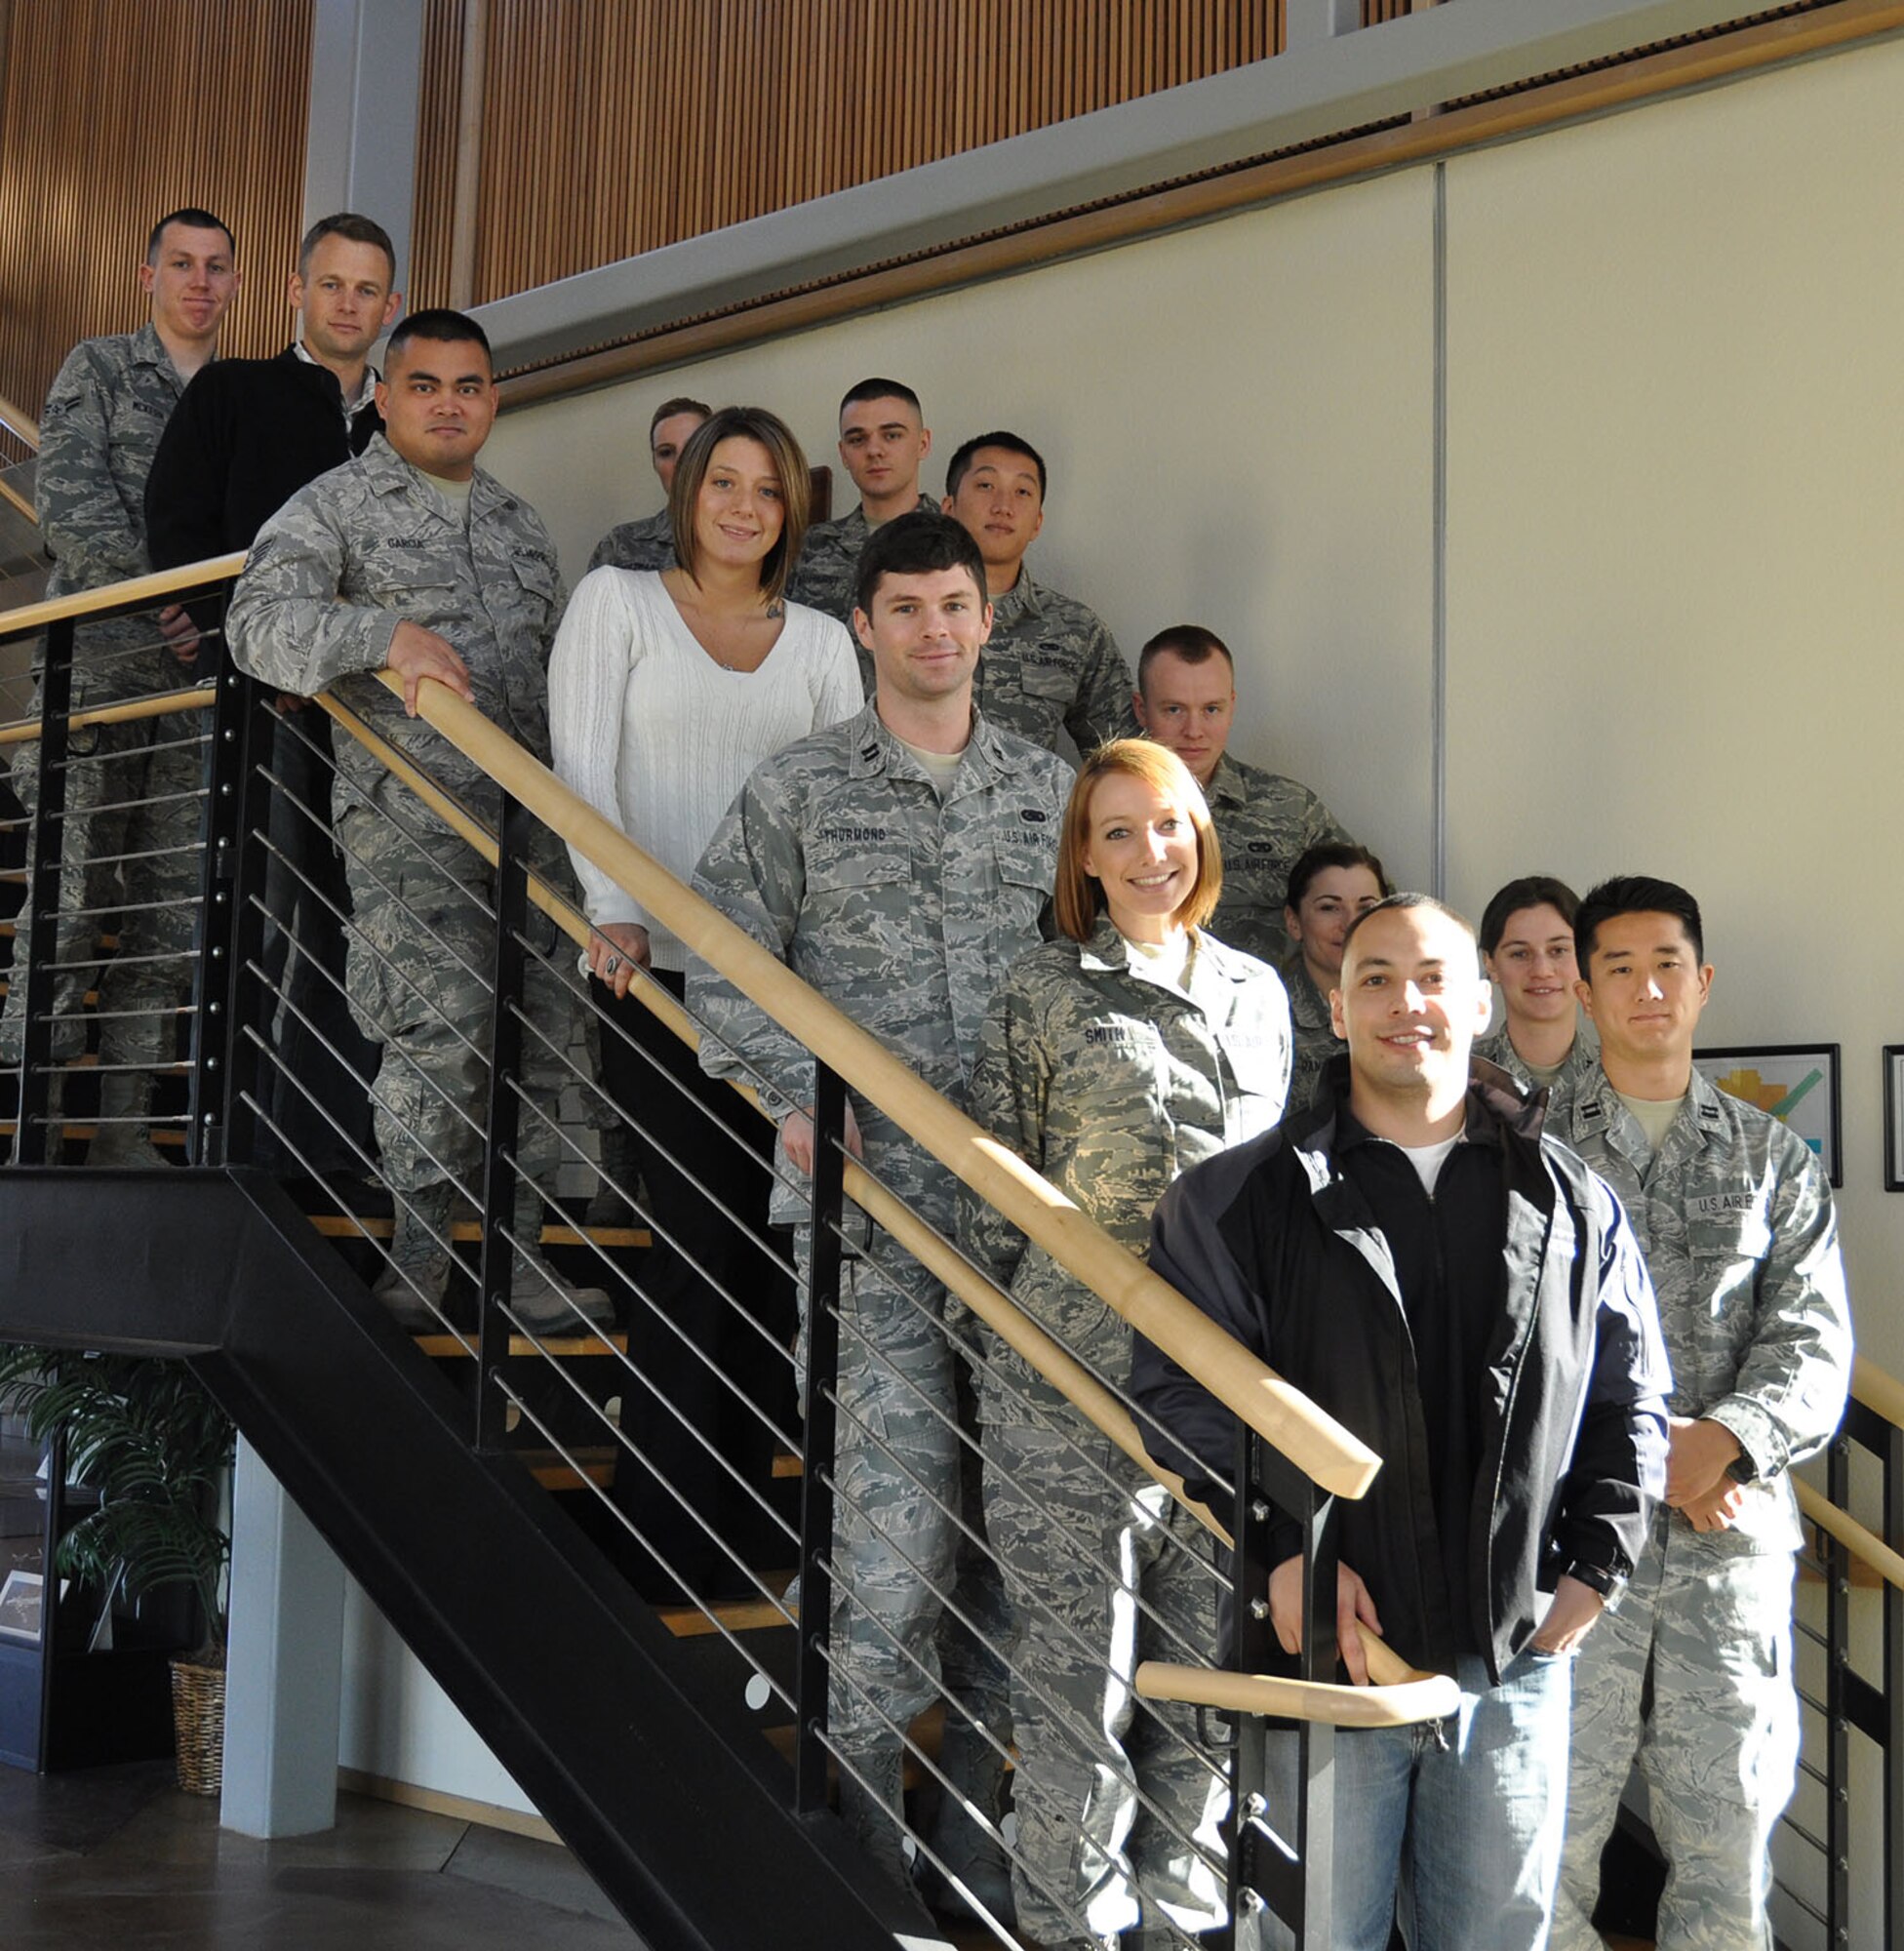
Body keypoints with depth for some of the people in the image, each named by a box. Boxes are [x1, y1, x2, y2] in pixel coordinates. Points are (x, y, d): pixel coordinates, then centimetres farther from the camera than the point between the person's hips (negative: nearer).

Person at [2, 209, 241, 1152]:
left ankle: (123, 1129, 5)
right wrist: (162, 602, -13)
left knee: (174, 906, 1)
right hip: (99, 664, -4)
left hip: (198, 677, 4)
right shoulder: (99, 369, 8)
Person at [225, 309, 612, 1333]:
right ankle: (420, 1264, 2)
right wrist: (383, 633, -26)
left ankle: (520, 1264, 13)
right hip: (407, 816, -6)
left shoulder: (519, 523, 22)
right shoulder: (334, 506, 4)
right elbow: (259, 622, -11)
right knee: (440, 1037, -14)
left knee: (539, 1036, 3)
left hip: (530, 810, 6)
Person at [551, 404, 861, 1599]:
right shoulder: (617, 601, 8)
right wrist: (618, 909, -15)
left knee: (773, 1240, 2)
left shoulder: (821, 640, 16)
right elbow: (582, 765, -2)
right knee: (701, 1235, -7)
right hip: (661, 965, -3)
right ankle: (670, 1539, 3)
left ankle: (739, 1514, 14)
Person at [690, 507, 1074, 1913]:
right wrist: (797, 1095, -8)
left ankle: (980, 1771, 22)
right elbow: (724, 959, 4)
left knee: (1020, 1474, 8)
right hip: (872, 1183, -3)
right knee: (898, 1476, -8)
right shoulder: (800, 789, 4)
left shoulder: (1050, 786, 12)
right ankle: (868, 1780, 7)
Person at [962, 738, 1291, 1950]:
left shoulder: (1257, 994, 12)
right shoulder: (1045, 992, -1)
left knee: (1209, 1657, 11)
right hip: (1079, 1382, -4)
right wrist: (1008, 1348, -2)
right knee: (1079, 1663, 1)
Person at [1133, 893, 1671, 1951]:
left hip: (1519, 1656, 3)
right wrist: (1284, 1543, -14)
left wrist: (1594, 1565, 3)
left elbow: (1631, 1399, 13)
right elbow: (1179, 1388, -4)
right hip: (1327, 1637, -2)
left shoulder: (1574, 1208, 8)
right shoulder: (1242, 1199, -1)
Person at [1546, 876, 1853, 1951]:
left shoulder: (1776, 1158, 14)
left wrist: (1720, 1440, -14)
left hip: (1736, 1531, 2)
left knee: (1729, 1842, 4)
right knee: (1549, 1839, -1)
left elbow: (1815, 1345, 4)